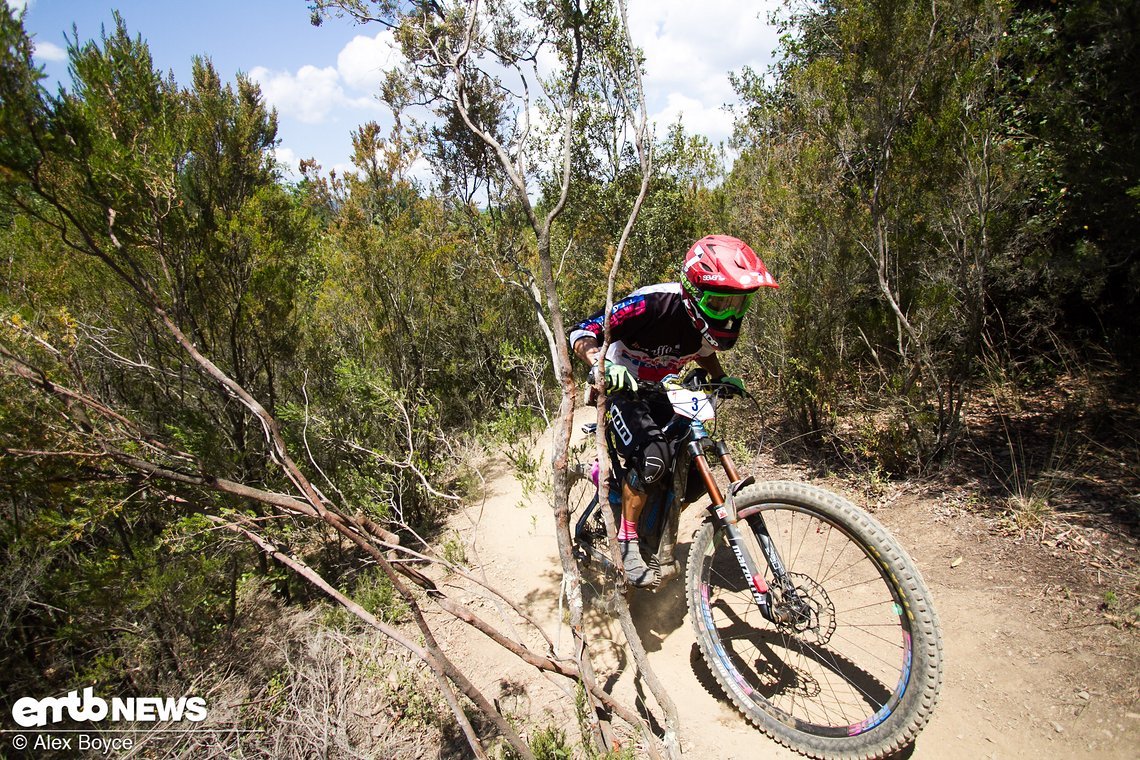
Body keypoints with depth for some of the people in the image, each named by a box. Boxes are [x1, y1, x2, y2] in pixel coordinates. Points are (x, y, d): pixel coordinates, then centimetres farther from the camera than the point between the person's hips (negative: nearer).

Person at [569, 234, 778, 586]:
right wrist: (603, 365, -47)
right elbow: (582, 332, -29)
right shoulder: (652, 303, -33)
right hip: (622, 387, -6)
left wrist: (722, 379, -4)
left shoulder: (722, 318, -13)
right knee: (653, 458, -28)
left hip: (660, 392, 6)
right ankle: (626, 540, -7)